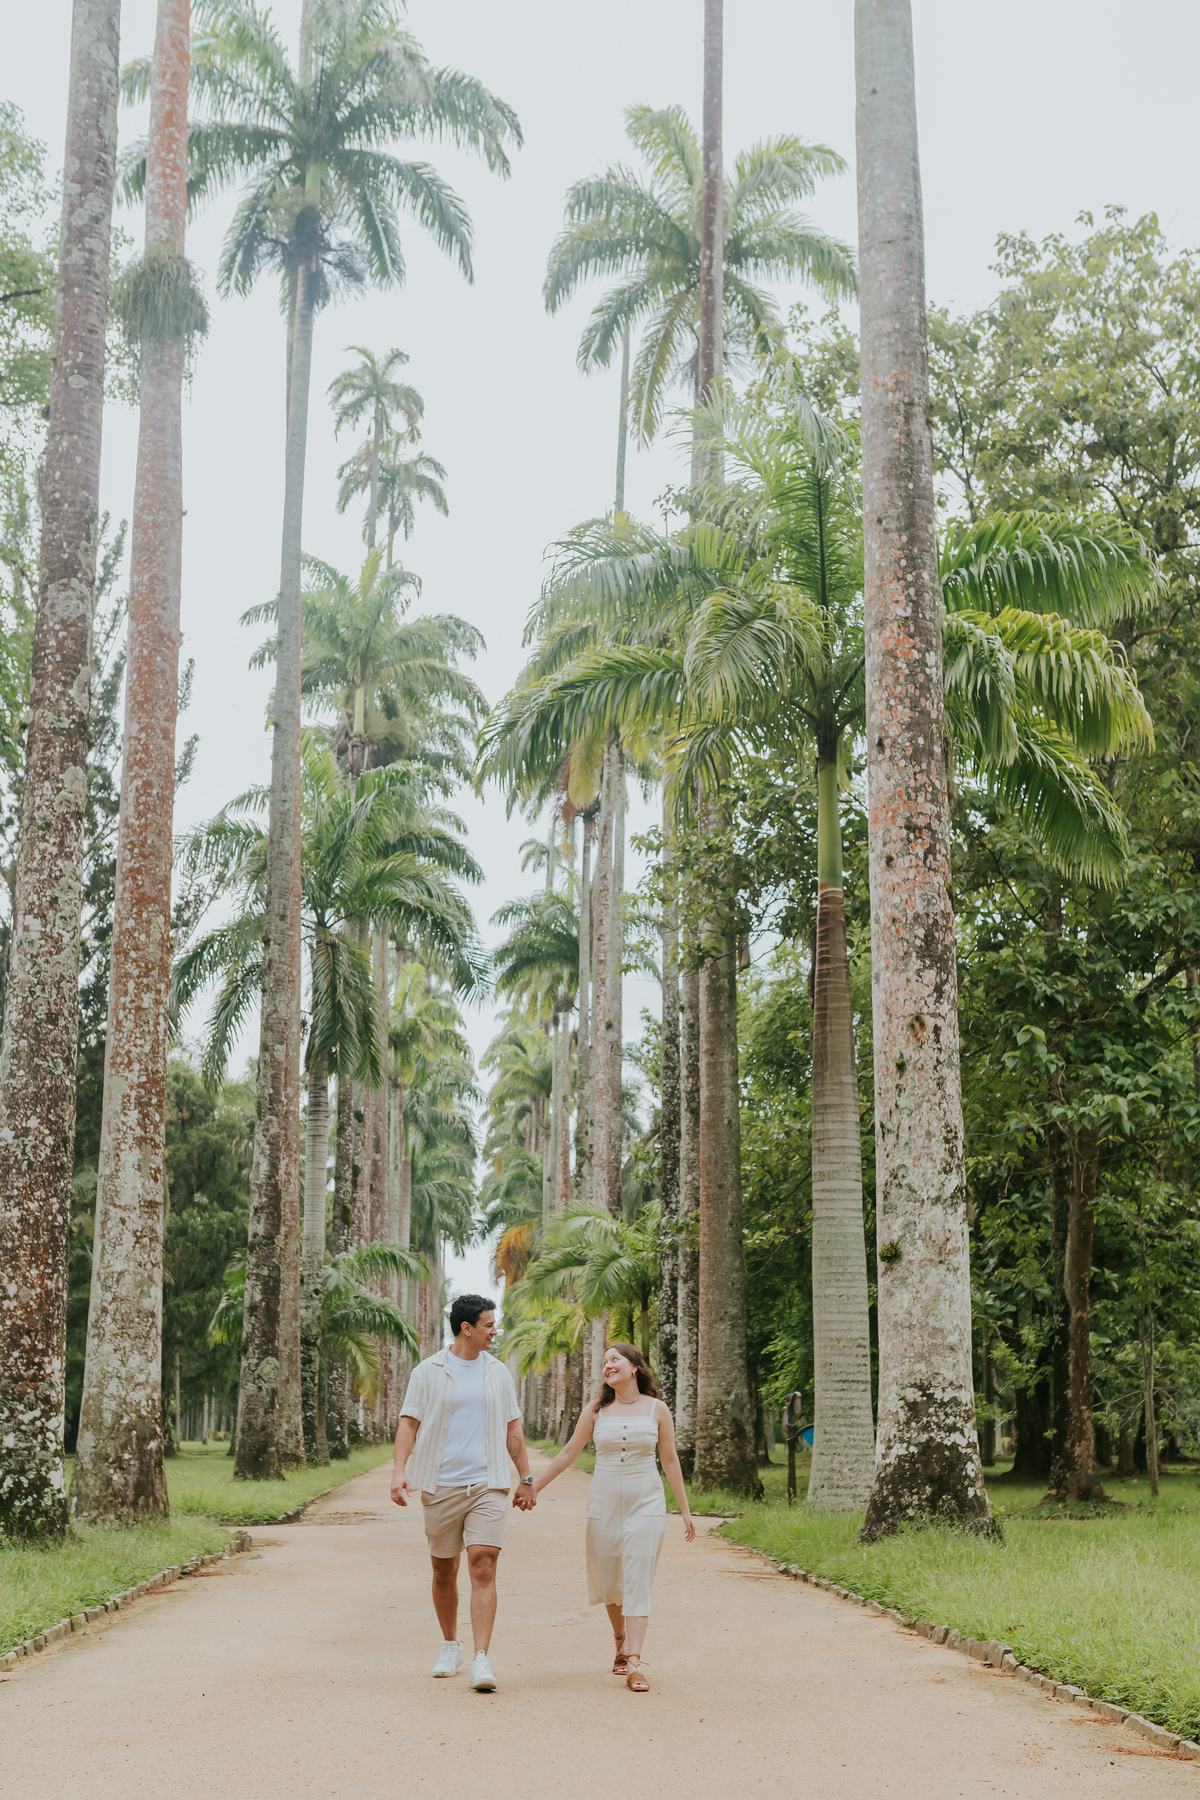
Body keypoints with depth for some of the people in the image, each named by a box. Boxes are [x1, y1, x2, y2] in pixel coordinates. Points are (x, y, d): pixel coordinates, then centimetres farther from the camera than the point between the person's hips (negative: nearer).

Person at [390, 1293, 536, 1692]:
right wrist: (399, 1471, -13)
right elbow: (409, 1423, -1)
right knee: (444, 1571, 9)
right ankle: (450, 1647, 30)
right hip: (441, 1486, -1)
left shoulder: (498, 1372, 11)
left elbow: (513, 1428, 16)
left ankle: (481, 1660, -15)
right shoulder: (428, 1372, 2)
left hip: (488, 1485, 1)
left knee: (483, 1568, -12)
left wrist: (526, 1479, 14)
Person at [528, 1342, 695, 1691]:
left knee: (638, 1581, -9)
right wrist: (534, 1486, 5)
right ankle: (621, 1643, 31)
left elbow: (670, 1460, 6)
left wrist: (685, 1510, 7)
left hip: (645, 1504, -2)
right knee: (608, 1580, 8)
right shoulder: (597, 1408, 2)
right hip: (604, 1502, 2)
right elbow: (569, 1453, 7)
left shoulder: (656, 1409, 0)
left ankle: (634, 1663, -12)